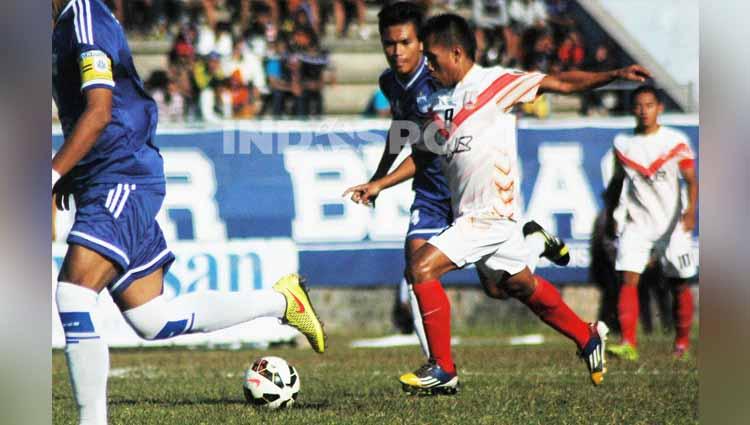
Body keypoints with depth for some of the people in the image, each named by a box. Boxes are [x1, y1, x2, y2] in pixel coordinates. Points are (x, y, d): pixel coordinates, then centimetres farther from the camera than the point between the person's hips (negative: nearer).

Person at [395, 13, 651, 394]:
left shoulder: (496, 83, -8)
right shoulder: (436, 102, 11)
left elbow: (561, 83, -6)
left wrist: (614, 75, -15)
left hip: (492, 214, -8)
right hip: (468, 216, 8)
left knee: (422, 267, -17)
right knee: (520, 285, 19)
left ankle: (443, 369, -10)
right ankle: (588, 337, 39)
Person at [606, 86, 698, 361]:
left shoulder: (676, 141, -4)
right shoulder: (622, 144, 4)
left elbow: (691, 180, -7)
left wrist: (690, 211, -23)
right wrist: (614, 216, 16)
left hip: (671, 224, -1)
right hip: (636, 222, 1)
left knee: (679, 285, 5)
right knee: (628, 279, -15)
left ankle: (683, 341, 21)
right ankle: (628, 344, -20)